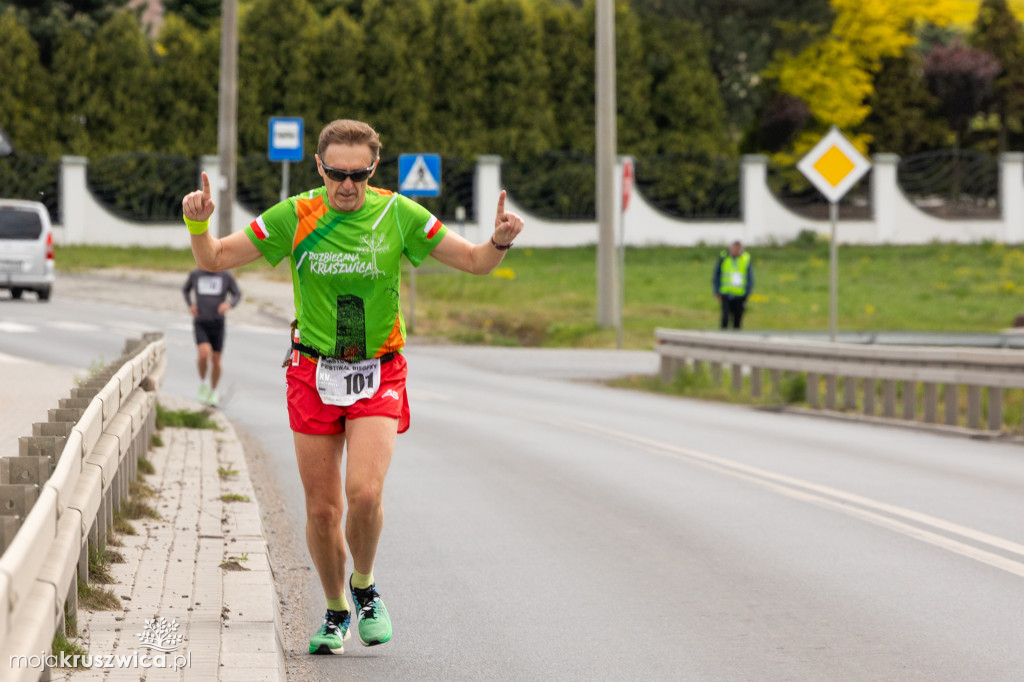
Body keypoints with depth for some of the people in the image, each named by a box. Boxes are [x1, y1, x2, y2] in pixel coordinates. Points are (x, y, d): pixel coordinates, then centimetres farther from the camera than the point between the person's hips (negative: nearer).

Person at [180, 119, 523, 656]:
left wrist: (500, 241, -19)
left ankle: (364, 586, 10)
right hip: (313, 372, 1)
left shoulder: (399, 215, -5)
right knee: (322, 508, 3)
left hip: (378, 374, -1)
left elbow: (474, 261, 2)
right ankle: (336, 612, 26)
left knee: (364, 494, -19)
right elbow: (214, 259, 0)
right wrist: (198, 223, -21)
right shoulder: (294, 217, -6)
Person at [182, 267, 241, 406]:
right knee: (204, 354, -24)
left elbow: (237, 295, 4)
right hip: (200, 323, -1)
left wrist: (229, 304, -18)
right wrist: (190, 305, -1)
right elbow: (185, 289, 17)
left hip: (217, 324, 1)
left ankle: (213, 392, 29)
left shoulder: (226, 276, -3)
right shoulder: (195, 274, 0)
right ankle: (202, 382, 4)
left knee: (216, 361, 5)